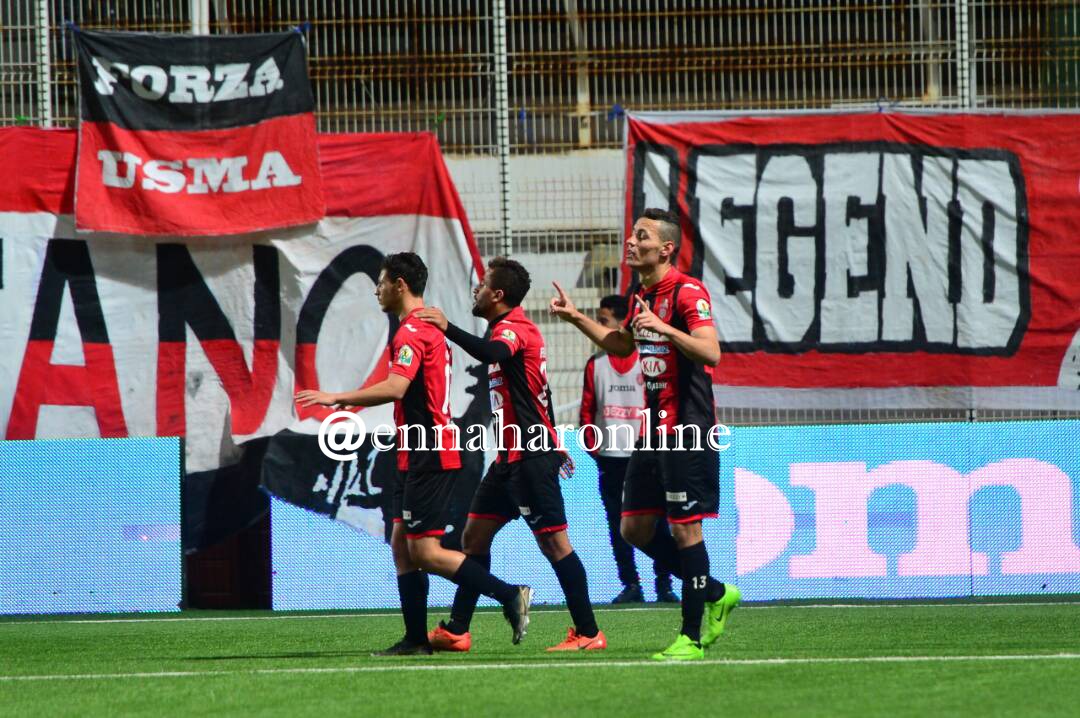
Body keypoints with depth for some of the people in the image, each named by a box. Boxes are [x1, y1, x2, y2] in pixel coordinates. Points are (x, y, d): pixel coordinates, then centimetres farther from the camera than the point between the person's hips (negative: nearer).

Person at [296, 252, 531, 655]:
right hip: (420, 456, 10)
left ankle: (510, 595, -12)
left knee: (426, 553, -11)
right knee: (401, 545, 10)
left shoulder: (412, 332, -15)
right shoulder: (430, 328, 18)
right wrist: (354, 402, 26)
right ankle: (416, 638, 9)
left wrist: (337, 398, -24)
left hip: (427, 458, -10)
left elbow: (395, 387, -28)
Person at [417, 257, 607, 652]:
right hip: (512, 456, 11)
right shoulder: (511, 328, 19)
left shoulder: (514, 328, -12)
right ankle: (455, 631, 14)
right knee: (475, 535, 10)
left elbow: (493, 353, -38)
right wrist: (551, 443, 30)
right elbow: (540, 394, 26)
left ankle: (588, 633, -7)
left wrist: (449, 328, -41)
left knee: (554, 542, -9)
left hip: (532, 457, -11)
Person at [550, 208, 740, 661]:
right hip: (653, 429, 9)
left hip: (687, 430, -9)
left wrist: (662, 327, -35)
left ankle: (693, 637, 1)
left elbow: (711, 353, -26)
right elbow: (619, 344, 33)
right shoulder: (642, 296, 14)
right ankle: (715, 594, 23)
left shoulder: (688, 292, -13)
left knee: (684, 529, -6)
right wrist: (575, 317, 26)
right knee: (635, 528, 8)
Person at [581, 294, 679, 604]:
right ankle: (630, 585, 8)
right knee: (618, 526, 3)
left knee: (656, 524, -2)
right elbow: (587, 408, 11)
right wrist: (591, 445, 1)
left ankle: (664, 584, 4)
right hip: (610, 459, 3)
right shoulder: (596, 364, 9)